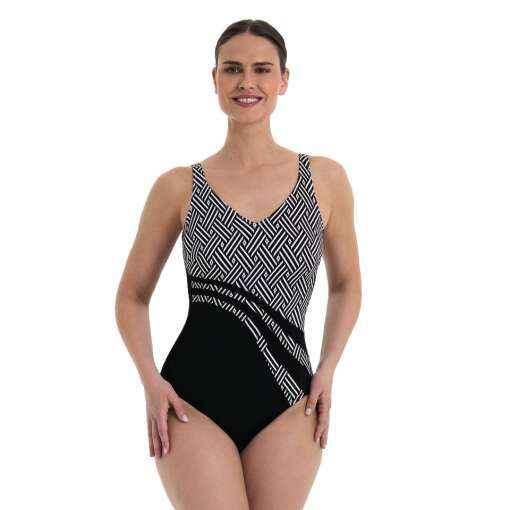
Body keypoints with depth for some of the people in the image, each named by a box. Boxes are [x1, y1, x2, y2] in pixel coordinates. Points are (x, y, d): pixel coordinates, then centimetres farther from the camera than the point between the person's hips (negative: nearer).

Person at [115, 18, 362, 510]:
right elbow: (133, 294, 10)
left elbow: (345, 285, 16)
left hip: (286, 405, 2)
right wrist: (150, 380, -5)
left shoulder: (326, 180, 4)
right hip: (194, 400, -1)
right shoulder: (179, 187, 1)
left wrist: (327, 371, 3)